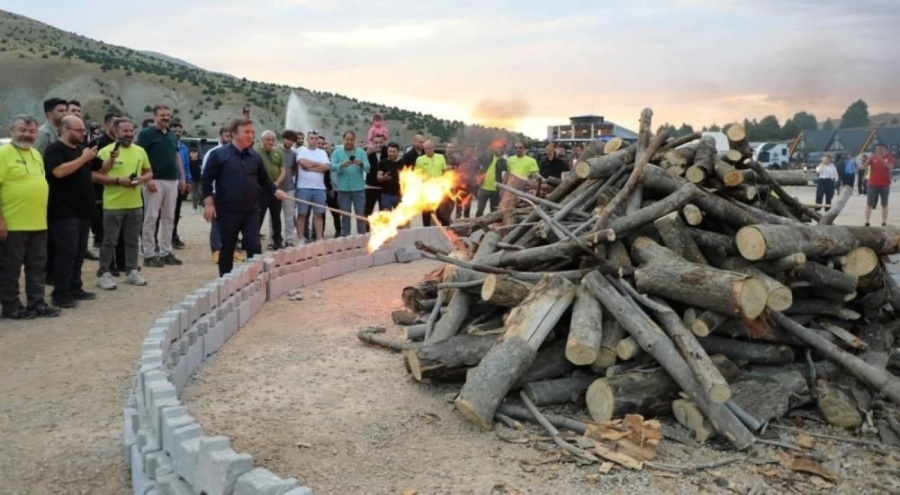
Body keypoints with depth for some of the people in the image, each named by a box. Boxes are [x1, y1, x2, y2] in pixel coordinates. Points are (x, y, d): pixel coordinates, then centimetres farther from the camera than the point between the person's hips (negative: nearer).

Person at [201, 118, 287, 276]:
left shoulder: (255, 156, 8)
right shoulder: (219, 154, -6)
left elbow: (264, 179, 16)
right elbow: (206, 180, -6)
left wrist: (275, 191, 0)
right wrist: (209, 203, -12)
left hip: (251, 211, 3)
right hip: (228, 211, -3)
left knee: (254, 247, 0)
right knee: (227, 249, 8)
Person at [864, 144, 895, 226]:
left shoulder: (889, 157, 1)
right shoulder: (873, 157, 3)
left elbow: (890, 167, -16)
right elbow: (865, 166, -8)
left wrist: (882, 159, -26)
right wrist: (869, 159, -25)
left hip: (885, 184, 0)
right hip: (872, 184, 0)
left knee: (884, 204, 5)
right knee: (869, 204, -2)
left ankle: (884, 223, 9)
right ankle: (867, 222, 0)